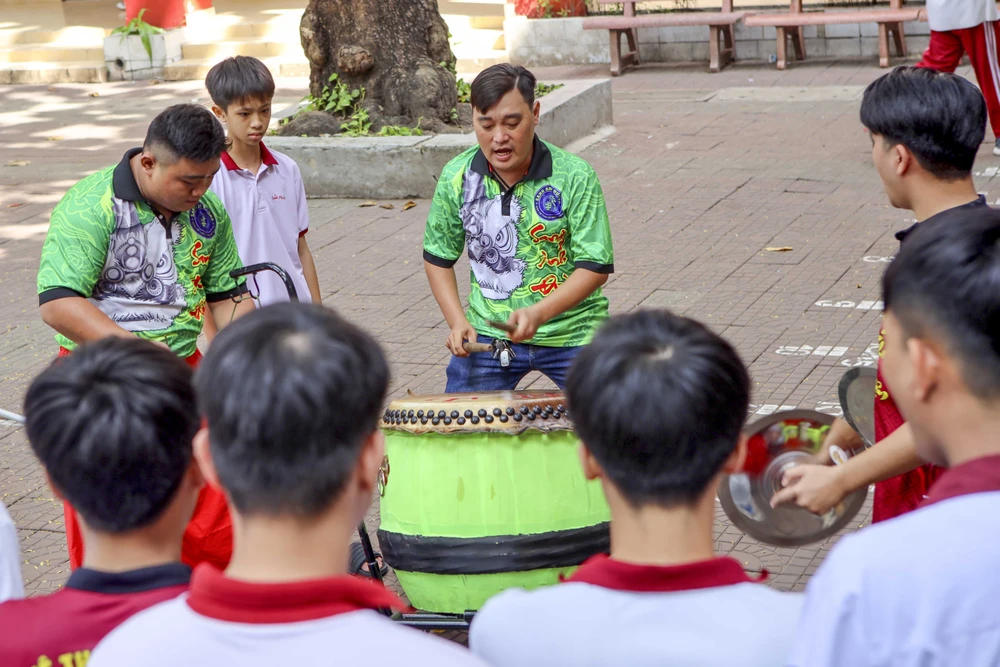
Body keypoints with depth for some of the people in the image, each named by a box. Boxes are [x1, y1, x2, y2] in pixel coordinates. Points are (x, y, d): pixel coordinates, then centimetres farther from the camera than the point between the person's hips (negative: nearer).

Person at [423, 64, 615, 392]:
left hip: (570, 335, -2)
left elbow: (595, 266, -12)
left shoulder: (575, 177, -12)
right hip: (487, 335, 2)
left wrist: (538, 314, -25)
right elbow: (438, 257, 11)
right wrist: (458, 322, -3)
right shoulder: (457, 178, -3)